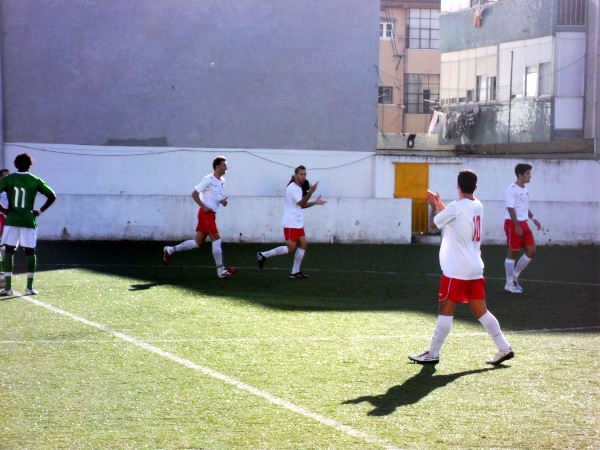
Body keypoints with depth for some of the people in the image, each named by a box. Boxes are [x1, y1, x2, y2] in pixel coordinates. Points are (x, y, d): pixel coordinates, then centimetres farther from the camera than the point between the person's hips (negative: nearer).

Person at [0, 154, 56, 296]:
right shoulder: (35, 181, 3)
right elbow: (52, 196, 1)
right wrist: (40, 210, 7)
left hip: (12, 220, 0)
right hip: (29, 221, 0)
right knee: (30, 252, 7)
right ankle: (29, 287, 4)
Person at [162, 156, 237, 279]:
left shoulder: (222, 181, 13)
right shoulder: (209, 179, -13)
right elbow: (194, 194, -12)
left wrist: (222, 201, 5)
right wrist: (203, 207, -19)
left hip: (211, 214, 9)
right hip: (206, 213, -9)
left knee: (198, 242, 10)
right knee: (216, 239, -9)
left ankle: (169, 250, 21)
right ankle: (221, 271, -5)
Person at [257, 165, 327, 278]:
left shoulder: (299, 188, 16)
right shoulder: (292, 188, -15)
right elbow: (301, 203, -21)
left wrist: (315, 202, 13)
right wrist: (310, 192, -29)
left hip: (298, 223, 10)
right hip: (291, 223, -10)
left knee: (303, 244, 3)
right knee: (291, 248, -9)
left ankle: (295, 272, 7)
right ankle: (263, 255, 0)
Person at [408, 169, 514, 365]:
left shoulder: (456, 207, -14)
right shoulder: (478, 206, 10)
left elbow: (433, 224, -1)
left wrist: (434, 206, 15)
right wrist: (440, 204, 28)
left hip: (456, 271, -7)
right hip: (475, 270, 7)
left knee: (445, 311, -1)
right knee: (481, 311, 10)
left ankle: (432, 354, 3)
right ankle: (504, 348, 7)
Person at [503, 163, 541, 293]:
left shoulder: (524, 190, 14)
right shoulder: (512, 189, -13)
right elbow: (510, 208, -17)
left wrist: (533, 218, 15)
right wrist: (517, 226, -20)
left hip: (523, 223, 8)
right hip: (512, 224, -8)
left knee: (531, 251, 4)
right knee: (513, 252, -2)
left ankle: (515, 276, 18)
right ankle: (509, 283, 9)